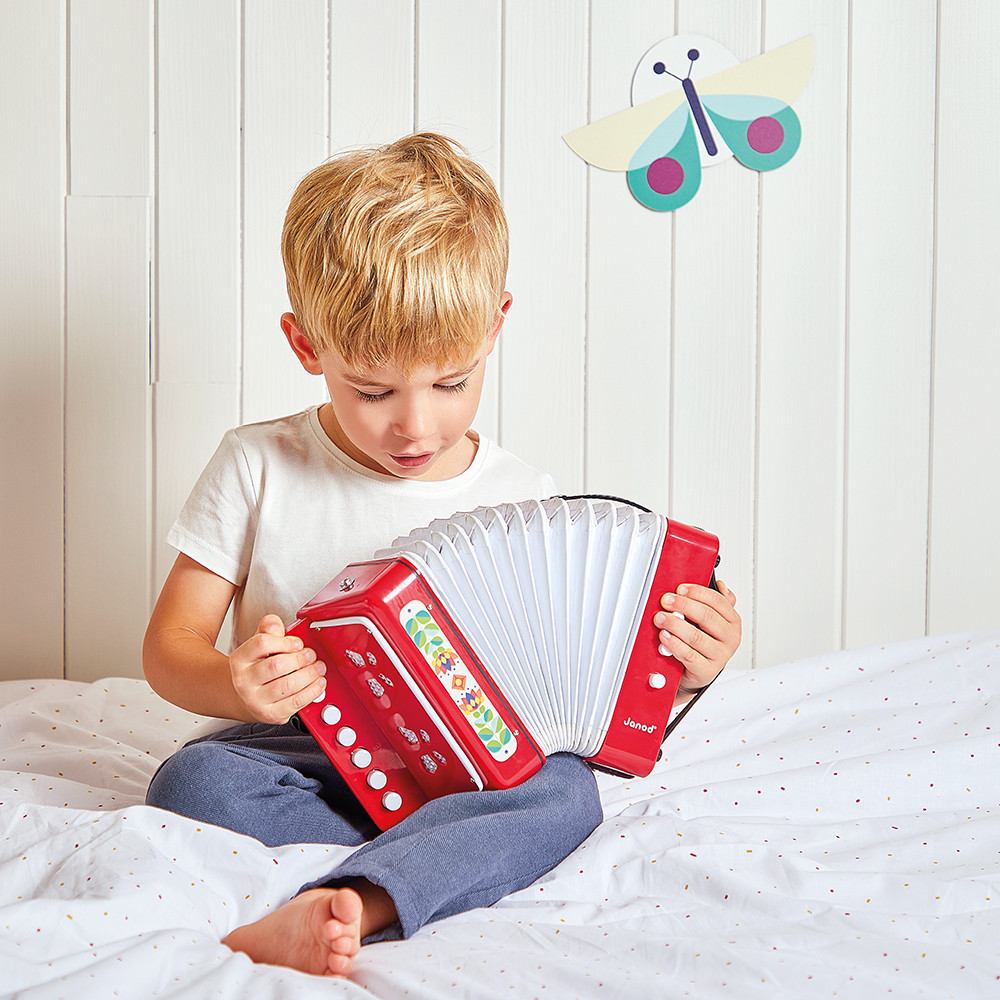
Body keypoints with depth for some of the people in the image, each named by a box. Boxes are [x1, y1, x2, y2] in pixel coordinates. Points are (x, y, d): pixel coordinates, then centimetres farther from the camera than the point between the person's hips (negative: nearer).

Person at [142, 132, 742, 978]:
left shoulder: (525, 500, 1)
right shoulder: (259, 467, -1)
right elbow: (169, 648, 1)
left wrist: (676, 670, -15)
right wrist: (234, 684, -23)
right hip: (304, 758, 0)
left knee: (566, 789, -30)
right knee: (193, 780, -30)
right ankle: (444, 860, -24)